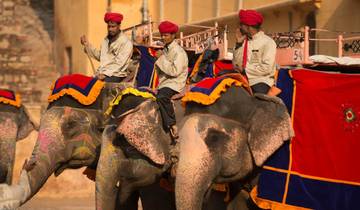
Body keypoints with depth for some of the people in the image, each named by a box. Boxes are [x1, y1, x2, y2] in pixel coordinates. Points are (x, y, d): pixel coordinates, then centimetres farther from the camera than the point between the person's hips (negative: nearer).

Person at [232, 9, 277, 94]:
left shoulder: (268, 42, -5)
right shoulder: (244, 41, 11)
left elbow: (266, 68, -14)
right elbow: (236, 65, 6)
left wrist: (245, 69, -7)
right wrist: (239, 43, 1)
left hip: (260, 82, -5)